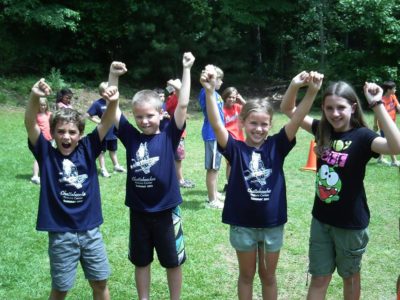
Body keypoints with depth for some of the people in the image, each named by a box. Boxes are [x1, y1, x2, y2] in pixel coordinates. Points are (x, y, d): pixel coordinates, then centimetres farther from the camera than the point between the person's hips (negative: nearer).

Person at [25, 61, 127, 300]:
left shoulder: (87, 150, -2)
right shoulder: (46, 154, -6)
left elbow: (107, 121, -10)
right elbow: (31, 124, -20)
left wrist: (113, 99, -29)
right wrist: (35, 97, -39)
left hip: (90, 231, 2)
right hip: (61, 234, -2)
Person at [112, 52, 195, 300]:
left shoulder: (169, 136, -7)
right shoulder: (131, 137, -1)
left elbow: (183, 105, -14)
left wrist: (186, 70, -16)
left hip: (166, 211, -2)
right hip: (138, 212, 2)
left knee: (173, 262, 13)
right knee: (141, 261, 17)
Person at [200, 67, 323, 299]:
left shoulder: (276, 146, -5)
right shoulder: (236, 149, -9)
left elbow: (297, 120, -17)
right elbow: (216, 124, -23)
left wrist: (312, 92, -32)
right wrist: (210, 91, -38)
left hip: (272, 223, 1)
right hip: (243, 223, -1)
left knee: (268, 275, 18)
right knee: (247, 275, 18)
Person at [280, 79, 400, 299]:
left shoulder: (361, 136, -17)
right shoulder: (322, 130, -3)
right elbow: (287, 109, 2)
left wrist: (377, 105, -38)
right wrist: (296, 84, -17)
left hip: (351, 223, -4)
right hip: (321, 218, 4)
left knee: (349, 275, 19)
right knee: (319, 278, 13)